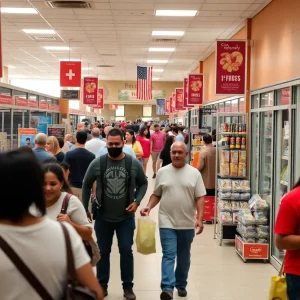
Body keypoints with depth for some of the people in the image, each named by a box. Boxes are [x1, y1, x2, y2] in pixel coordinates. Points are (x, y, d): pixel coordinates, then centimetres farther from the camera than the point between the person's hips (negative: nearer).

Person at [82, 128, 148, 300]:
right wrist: (85, 208, 5)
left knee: (126, 251, 7)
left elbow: (143, 183, 6)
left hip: (126, 217, 0)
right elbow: (86, 185, 5)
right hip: (103, 217, 1)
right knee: (103, 252, 14)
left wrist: (137, 201, -8)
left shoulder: (134, 163, -7)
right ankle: (102, 285, 29)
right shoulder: (97, 163, -7)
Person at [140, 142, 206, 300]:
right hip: (167, 222, -1)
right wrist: (149, 206, -7)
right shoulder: (162, 172, 3)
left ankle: (181, 284, 32)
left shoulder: (194, 173, -1)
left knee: (184, 256, 15)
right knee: (168, 255, -10)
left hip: (187, 223, 1)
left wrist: (200, 219, -11)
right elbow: (156, 194, 10)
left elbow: (200, 198, -2)